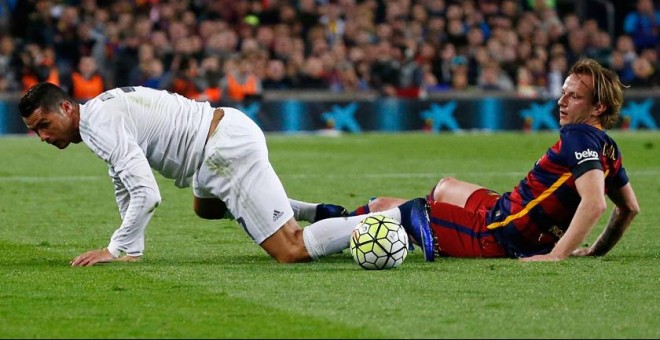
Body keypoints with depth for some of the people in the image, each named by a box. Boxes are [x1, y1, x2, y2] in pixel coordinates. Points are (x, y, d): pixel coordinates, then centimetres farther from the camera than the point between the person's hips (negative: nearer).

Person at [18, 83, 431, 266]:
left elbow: (146, 194, -24)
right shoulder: (103, 112, 15)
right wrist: (131, 248, 14)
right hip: (231, 127, 11)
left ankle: (401, 216, -14)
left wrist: (117, 250, -15)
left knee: (292, 252, -15)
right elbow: (126, 187, 22)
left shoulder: (99, 124, -17)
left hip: (229, 151, -11)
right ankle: (324, 216, 28)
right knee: (206, 207, 40)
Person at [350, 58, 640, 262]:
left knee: (383, 206, 0)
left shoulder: (580, 139, -25)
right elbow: (630, 208, 14)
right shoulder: (608, 148, 2)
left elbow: (594, 203, -39)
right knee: (445, 186, 37)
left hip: (494, 238, -10)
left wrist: (556, 255, -37)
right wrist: (596, 251, 17)